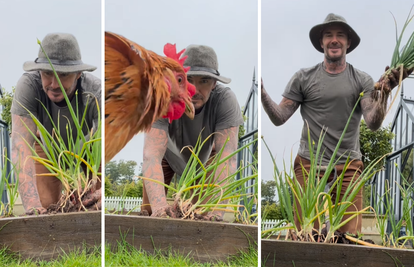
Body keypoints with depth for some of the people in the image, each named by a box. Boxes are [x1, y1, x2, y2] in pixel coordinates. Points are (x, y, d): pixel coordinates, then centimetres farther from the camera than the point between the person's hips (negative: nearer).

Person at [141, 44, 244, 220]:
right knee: (149, 210, -3)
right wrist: (159, 205, -68)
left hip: (206, 152, 1)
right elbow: (151, 156, -51)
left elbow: (227, 156, -45)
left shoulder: (225, 99, -38)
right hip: (168, 152, 0)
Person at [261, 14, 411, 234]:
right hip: (309, 165, 0)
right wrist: (261, 91, -16)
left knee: (350, 233, -2)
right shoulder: (303, 78, 4)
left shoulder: (362, 80, 5)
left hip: (349, 167, 1)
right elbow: (279, 118, 0)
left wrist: (385, 92, -21)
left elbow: (373, 123, -5)